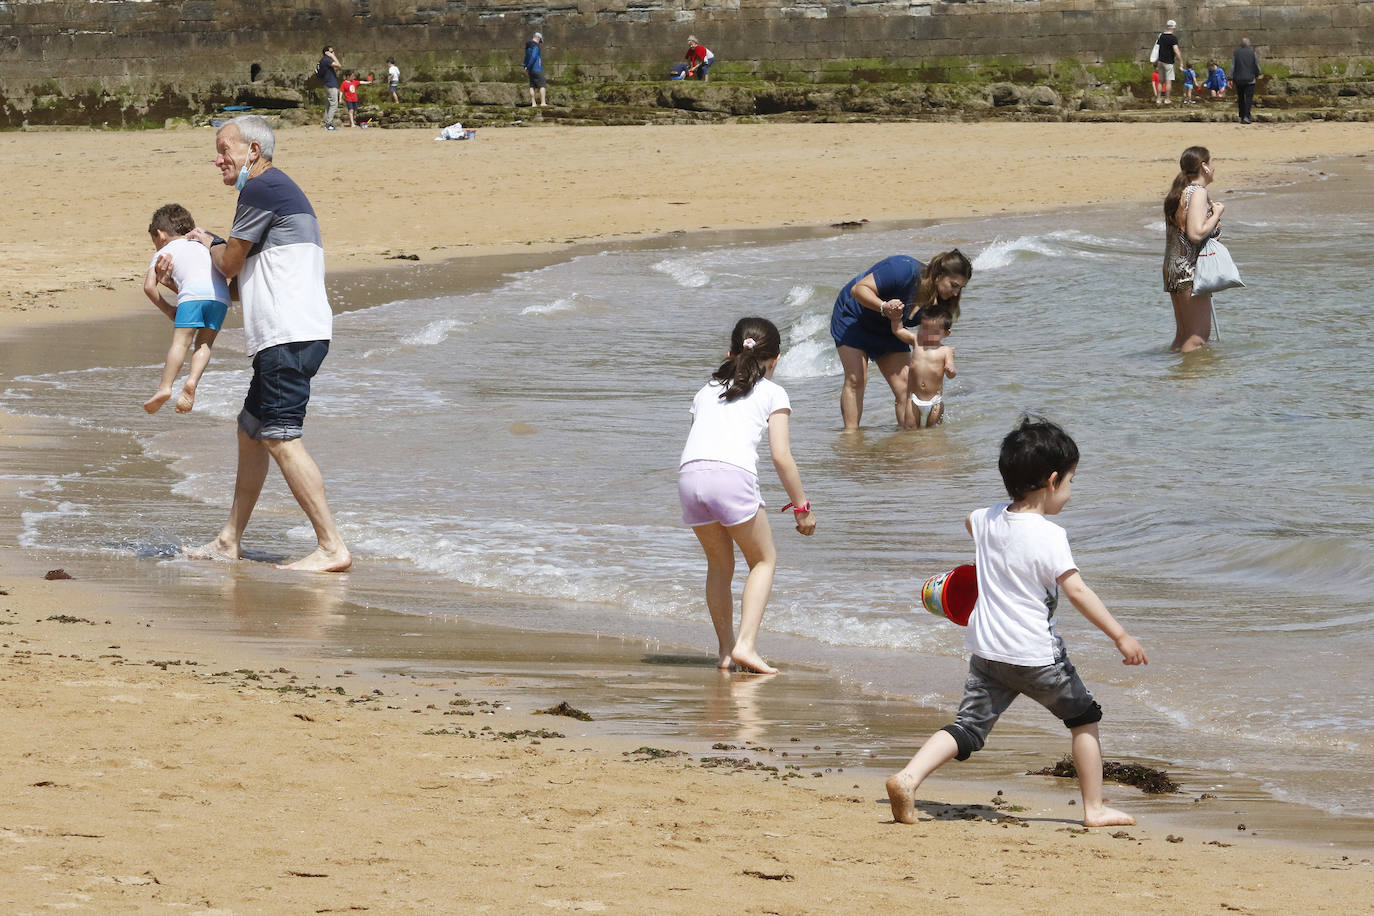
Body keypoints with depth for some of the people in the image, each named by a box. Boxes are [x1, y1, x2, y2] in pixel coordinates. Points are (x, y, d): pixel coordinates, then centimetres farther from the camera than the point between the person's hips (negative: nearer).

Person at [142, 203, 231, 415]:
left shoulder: (163, 252, 24)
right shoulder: (201, 247, 39)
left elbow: (149, 286, 13)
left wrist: (167, 310, 23)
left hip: (194, 291, -4)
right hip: (222, 294, 4)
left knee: (180, 341, -7)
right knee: (204, 343, 9)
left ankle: (165, 387, -18)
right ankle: (192, 382, -11)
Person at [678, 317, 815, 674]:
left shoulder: (707, 390, 29)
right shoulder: (772, 393, 16)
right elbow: (781, 456, 6)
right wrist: (802, 507, 13)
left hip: (689, 475, 4)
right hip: (732, 475, -4)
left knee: (720, 564, 23)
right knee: (764, 560, 14)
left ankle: (726, 649, 22)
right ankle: (745, 644, -1)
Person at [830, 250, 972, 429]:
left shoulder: (937, 300, -12)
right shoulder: (904, 270, -33)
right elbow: (858, 289, -33)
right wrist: (883, 307, -51)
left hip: (887, 332, 6)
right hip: (853, 316, -6)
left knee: (905, 385, -7)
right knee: (856, 379, -18)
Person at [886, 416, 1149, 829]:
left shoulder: (989, 519, 6)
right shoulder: (1048, 535, -15)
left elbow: (970, 522, 32)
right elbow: (1077, 592, -21)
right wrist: (1120, 636, -19)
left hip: (986, 651, 6)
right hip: (1036, 655, -6)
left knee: (968, 727, 4)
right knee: (1084, 719, 13)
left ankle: (908, 778, -17)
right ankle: (1094, 809, 16)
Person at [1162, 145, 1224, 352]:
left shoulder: (1179, 192, 14)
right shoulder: (1198, 192, -14)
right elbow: (1196, 233, -24)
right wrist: (1216, 214, -10)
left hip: (1173, 267, 10)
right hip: (1190, 271, -10)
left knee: (1183, 335, 15)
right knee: (1198, 337, -9)